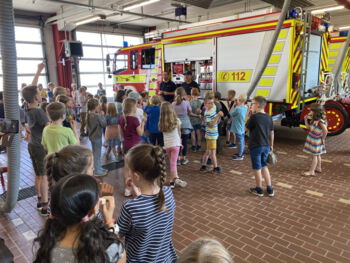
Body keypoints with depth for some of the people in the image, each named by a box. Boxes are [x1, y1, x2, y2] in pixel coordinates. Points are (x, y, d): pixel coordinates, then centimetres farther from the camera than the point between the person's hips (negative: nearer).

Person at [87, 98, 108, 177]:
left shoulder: (88, 115, 2)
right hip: (97, 136, -9)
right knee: (97, 154, 2)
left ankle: (98, 168, 35)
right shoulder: (97, 116, -23)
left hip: (92, 136, 9)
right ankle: (97, 171, 12)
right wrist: (102, 115, -8)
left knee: (95, 153, 20)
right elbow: (104, 124, -19)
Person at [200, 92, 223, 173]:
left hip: (214, 134, 8)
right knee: (213, 152, 3)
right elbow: (211, 124, -25)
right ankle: (216, 167, 16)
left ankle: (203, 166, 26)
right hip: (211, 135, -8)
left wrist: (219, 116, -6)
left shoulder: (214, 108, 4)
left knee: (208, 151, 16)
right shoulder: (207, 113, -19)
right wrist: (218, 115, -26)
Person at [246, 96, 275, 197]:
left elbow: (246, 127, -3)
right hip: (266, 146, 6)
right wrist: (271, 145, 20)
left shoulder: (254, 117, -17)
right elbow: (272, 132, 9)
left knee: (257, 168, 8)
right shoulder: (269, 117, 3)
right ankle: (270, 189, 23)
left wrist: (252, 114, -1)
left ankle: (259, 190, 22)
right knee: (264, 166, 20)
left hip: (256, 146, -6)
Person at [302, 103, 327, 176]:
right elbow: (308, 128, 11)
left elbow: (325, 131, -29)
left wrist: (323, 139, -16)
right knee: (317, 155, 20)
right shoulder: (314, 120, 4)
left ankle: (311, 171, 3)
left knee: (314, 155, -2)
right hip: (312, 140, 9)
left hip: (316, 141, -9)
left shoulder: (320, 121, -23)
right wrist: (306, 120, 2)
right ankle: (318, 168, 35)